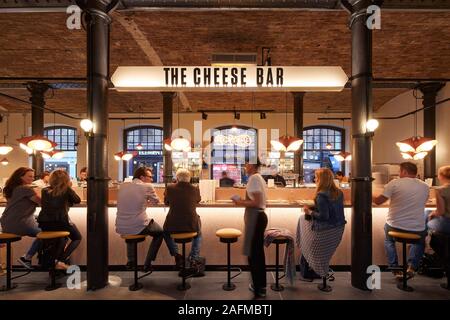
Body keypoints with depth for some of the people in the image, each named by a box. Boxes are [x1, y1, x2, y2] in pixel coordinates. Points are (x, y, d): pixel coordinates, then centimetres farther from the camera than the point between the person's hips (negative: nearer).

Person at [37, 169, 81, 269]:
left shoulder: (45, 190, 8)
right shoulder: (66, 189, -3)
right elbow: (77, 200, 10)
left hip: (44, 224, 6)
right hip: (60, 222, -5)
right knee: (77, 237, 19)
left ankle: (57, 259, 30)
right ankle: (60, 261, 0)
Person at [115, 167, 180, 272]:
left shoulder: (123, 186, 7)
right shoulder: (147, 186, -9)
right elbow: (156, 201, 7)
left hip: (121, 228, 6)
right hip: (138, 227, -5)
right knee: (160, 232, 21)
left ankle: (130, 261, 40)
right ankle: (147, 264, 23)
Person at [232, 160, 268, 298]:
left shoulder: (253, 178, -16)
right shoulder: (259, 178, 14)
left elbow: (256, 202, -22)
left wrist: (240, 202, -12)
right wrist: (243, 201, 11)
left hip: (255, 217, -10)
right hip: (259, 215, 10)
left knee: (253, 253, 3)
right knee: (258, 252, 19)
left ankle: (258, 288, 15)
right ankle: (261, 285, 33)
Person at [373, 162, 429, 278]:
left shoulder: (395, 183, -11)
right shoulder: (425, 187, 2)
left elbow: (378, 201, -10)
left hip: (395, 226, -2)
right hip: (417, 229, 2)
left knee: (388, 241, 31)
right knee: (420, 241, 36)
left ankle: (395, 269, 18)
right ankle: (412, 266, 15)